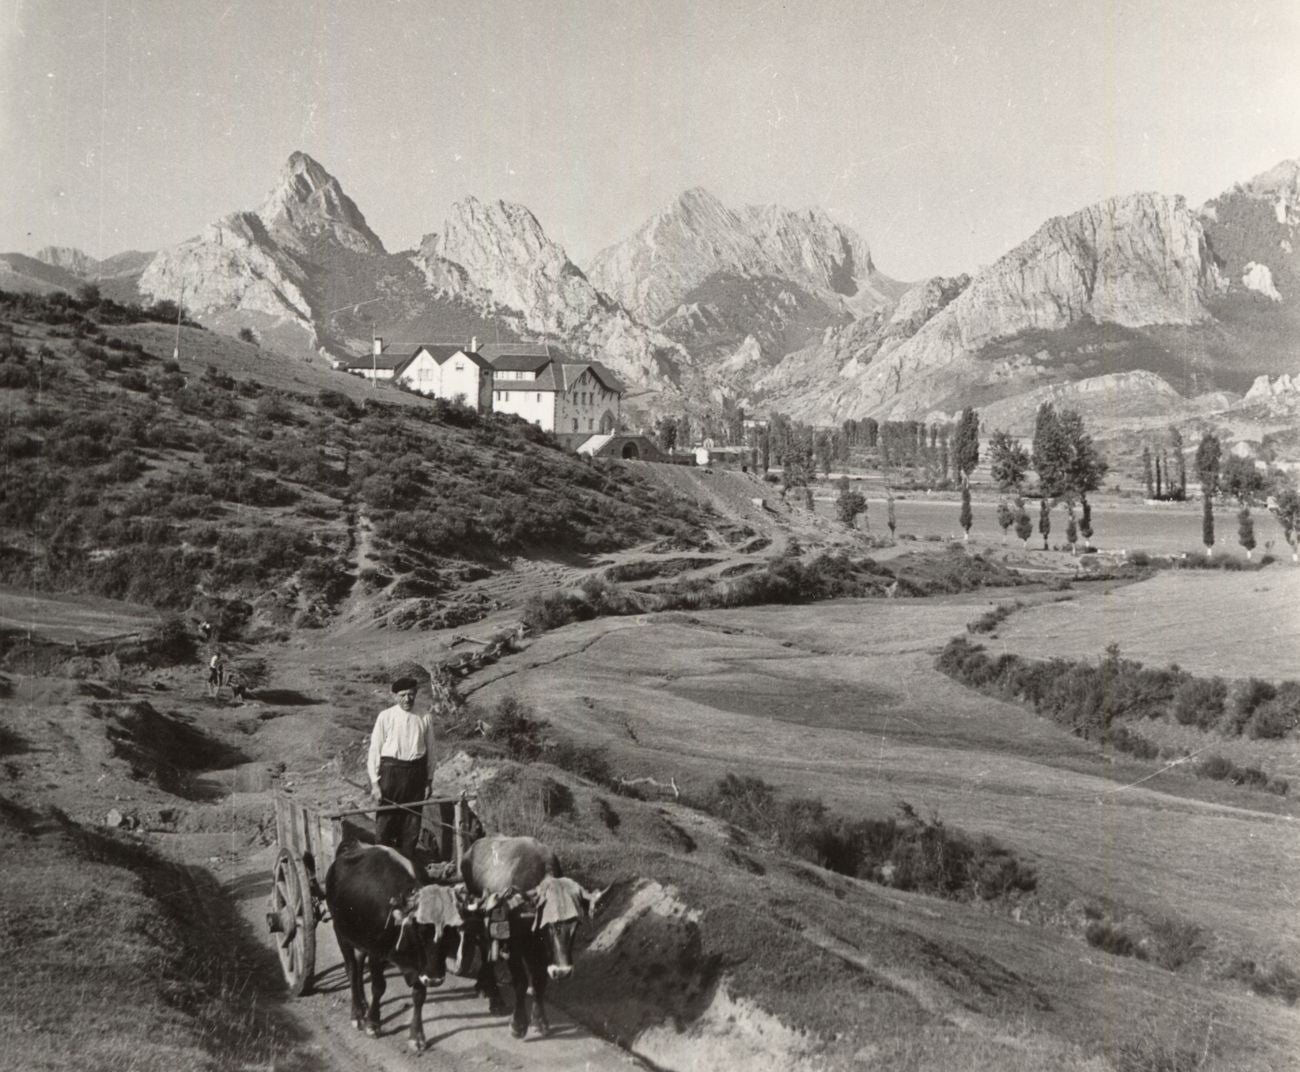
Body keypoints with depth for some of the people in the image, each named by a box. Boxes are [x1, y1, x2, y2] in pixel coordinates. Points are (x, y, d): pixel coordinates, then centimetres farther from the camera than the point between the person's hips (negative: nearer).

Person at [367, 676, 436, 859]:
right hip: (391, 770, -2)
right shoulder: (385, 717, -4)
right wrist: (374, 782, -5)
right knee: (385, 822, -1)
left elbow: (430, 750, 9)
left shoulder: (425, 718, 3)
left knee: (412, 823, 8)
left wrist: (429, 779, 9)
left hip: (416, 773, 2)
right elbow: (374, 749, -2)